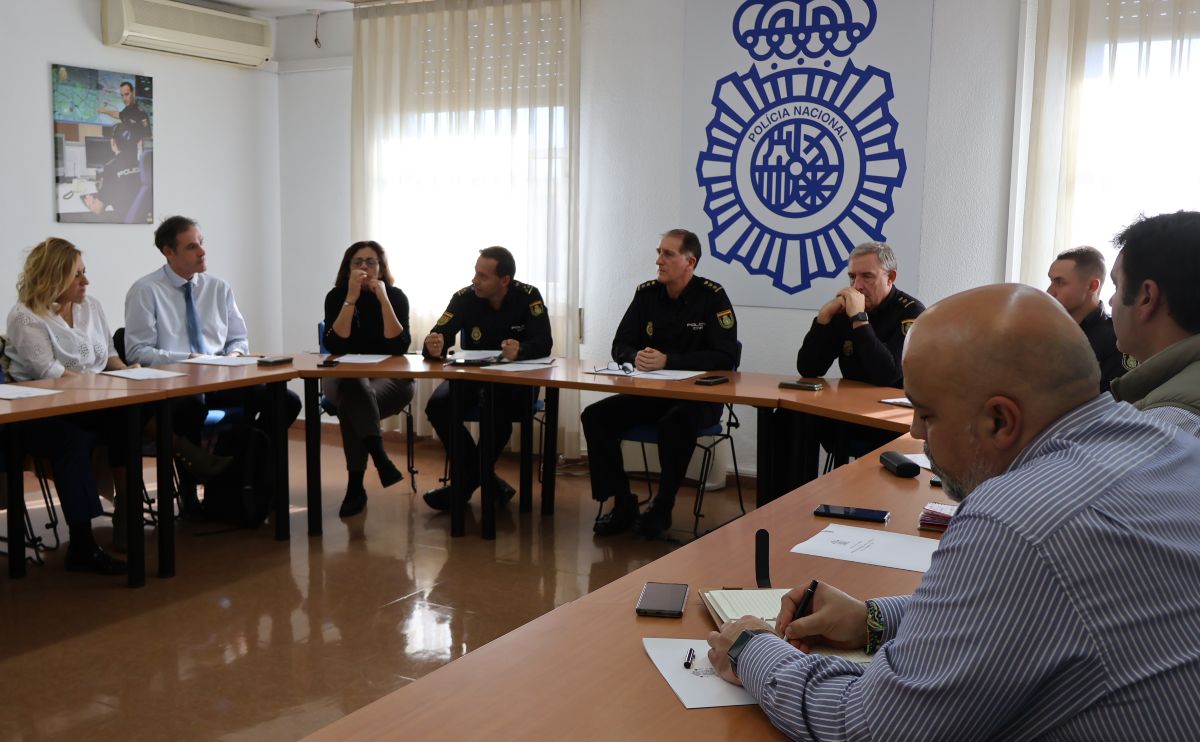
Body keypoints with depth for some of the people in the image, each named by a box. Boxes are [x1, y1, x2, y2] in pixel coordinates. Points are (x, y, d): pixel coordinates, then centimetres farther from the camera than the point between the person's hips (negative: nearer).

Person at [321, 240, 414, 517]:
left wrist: (383, 299, -21)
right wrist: (351, 297, -20)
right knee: (353, 388, -37)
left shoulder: (396, 296, -3)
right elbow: (334, 344, -15)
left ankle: (356, 486, -30)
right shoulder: (336, 296, -1)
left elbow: (400, 346, -17)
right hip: (344, 378, 1)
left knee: (351, 403, -34)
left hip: (388, 379, -1)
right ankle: (380, 457, -42)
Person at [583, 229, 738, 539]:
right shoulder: (647, 293, 5)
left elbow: (724, 357, -18)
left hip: (699, 397, -5)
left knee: (676, 423, -37)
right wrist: (636, 357, -20)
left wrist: (667, 361, -26)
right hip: (651, 393, 5)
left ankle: (662, 508, -16)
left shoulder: (712, 297, -10)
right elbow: (620, 346, 6)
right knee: (595, 416, -16)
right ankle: (622, 503, -4)